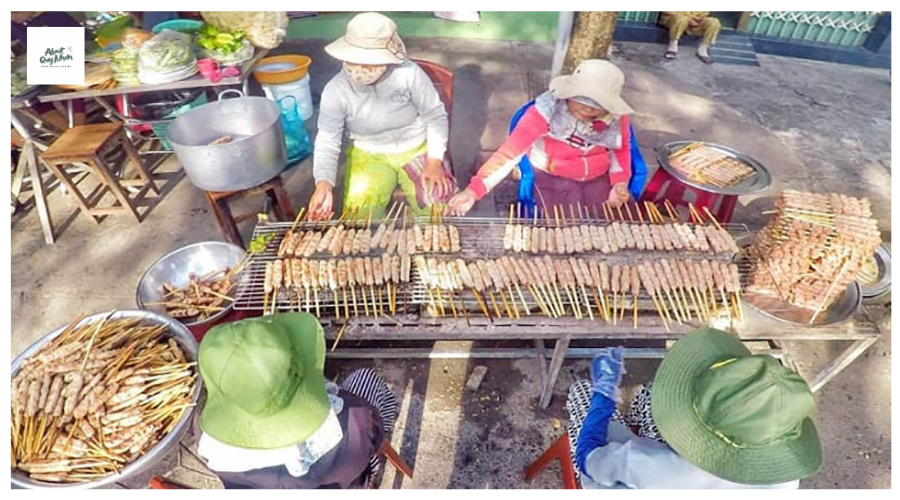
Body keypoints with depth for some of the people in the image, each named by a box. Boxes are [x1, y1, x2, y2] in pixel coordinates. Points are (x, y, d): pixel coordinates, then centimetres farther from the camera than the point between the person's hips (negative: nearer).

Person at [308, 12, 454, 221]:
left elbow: (435, 116, -9)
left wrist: (434, 161, -19)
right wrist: (323, 183, -32)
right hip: (368, 155, 1)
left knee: (441, 205, -20)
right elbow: (327, 141, -15)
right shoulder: (336, 90, -15)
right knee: (359, 216, -19)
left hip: (416, 150, 0)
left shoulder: (409, 73, -19)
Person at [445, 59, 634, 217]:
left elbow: (621, 149, 10)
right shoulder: (548, 109, -24)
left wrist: (620, 182, -10)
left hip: (598, 179, 4)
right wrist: (474, 189, -44)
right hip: (552, 178, -4)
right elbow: (512, 149, -32)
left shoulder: (617, 118, -11)